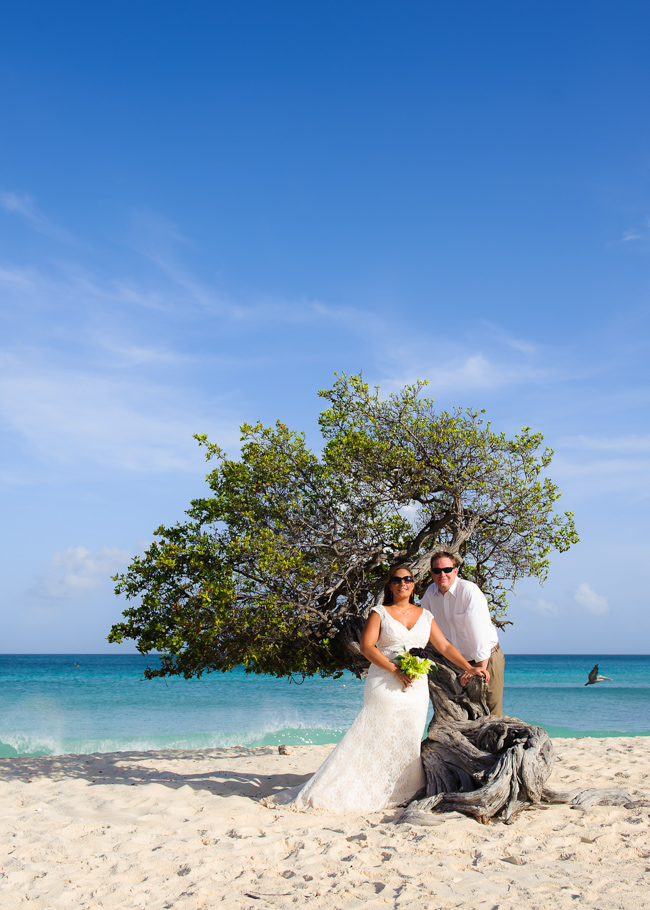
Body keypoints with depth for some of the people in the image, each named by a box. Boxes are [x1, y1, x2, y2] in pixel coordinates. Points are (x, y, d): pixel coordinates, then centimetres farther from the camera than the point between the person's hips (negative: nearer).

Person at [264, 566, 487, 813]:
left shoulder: (425, 616, 15)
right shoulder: (380, 613, 3)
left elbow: (445, 646, 17)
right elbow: (366, 646, -8)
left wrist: (469, 667, 7)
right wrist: (395, 670, -16)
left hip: (416, 688, 4)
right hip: (384, 685, -4)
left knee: (409, 742, 2)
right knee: (373, 738, -8)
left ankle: (400, 793, 12)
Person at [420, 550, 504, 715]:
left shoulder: (469, 591, -18)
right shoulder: (430, 593, 0)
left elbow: (478, 631, -20)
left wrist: (481, 668, -22)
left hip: (486, 659, -5)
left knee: (491, 714, -8)